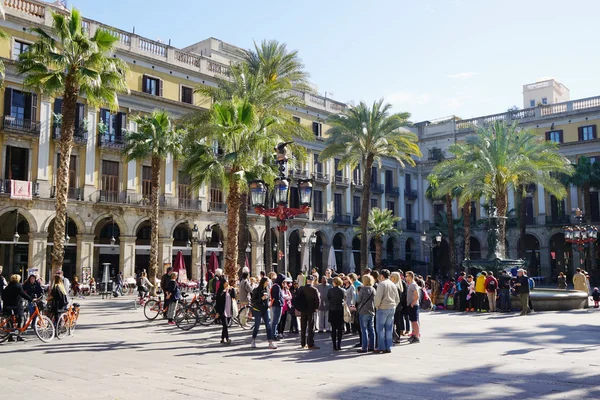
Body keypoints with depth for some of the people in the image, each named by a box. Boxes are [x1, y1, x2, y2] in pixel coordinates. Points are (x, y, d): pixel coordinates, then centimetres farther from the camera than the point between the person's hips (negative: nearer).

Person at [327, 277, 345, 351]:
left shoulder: (330, 291, -3)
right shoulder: (343, 291, -1)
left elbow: (327, 300, 4)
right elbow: (345, 300, 7)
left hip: (332, 310, 0)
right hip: (340, 310, 0)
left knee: (333, 328, 5)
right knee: (340, 328, 5)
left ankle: (334, 345, 3)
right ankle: (339, 345, 2)